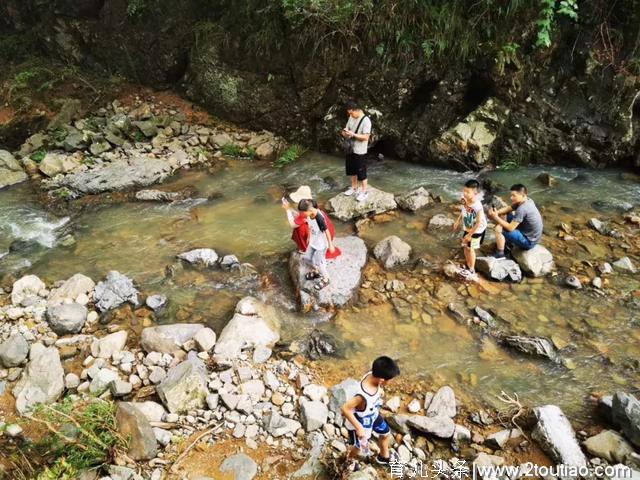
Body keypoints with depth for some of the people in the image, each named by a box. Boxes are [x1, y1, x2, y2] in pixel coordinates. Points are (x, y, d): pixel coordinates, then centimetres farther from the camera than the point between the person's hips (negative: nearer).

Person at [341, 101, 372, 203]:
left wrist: (352, 134, -28)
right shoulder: (351, 118, 4)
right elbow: (347, 130, 11)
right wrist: (345, 133, -13)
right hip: (350, 149, 7)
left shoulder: (366, 121, -19)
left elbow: (365, 137, -22)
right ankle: (354, 188, 35)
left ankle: (364, 192, 16)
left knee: (361, 172, 3)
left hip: (360, 151, -7)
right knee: (352, 170, 18)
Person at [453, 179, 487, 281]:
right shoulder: (464, 200, -16)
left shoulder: (477, 206, -37)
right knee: (465, 247, 17)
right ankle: (468, 267, 37)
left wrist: (470, 234, -24)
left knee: (470, 249, 4)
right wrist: (458, 221, 9)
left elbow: (479, 223, -30)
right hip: (467, 228, 7)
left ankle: (472, 271, 21)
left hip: (477, 230, -7)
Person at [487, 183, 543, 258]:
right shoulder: (527, 201, -1)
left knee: (499, 228, -14)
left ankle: (500, 254, 2)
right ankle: (508, 243, 27)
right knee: (509, 216, 17)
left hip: (529, 241, -10)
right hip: (532, 236, 10)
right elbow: (508, 209, 9)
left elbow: (510, 228, -25)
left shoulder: (522, 209, -29)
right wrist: (495, 212, -9)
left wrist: (496, 218, -17)